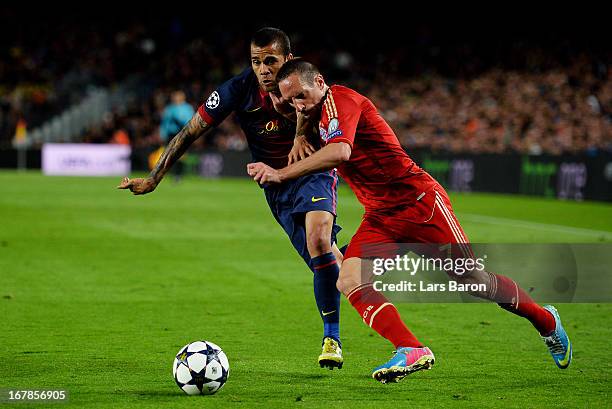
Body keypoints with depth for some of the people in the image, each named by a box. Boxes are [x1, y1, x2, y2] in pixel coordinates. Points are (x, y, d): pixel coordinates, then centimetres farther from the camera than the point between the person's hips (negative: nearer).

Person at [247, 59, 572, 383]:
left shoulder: (340, 99, -16)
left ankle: (546, 320, 23)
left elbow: (340, 152, -34)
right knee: (349, 282, -16)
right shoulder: (322, 114, 13)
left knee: (473, 280, 0)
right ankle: (412, 351, -23)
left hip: (419, 201, -8)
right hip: (380, 216, 9)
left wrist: (281, 174, -34)